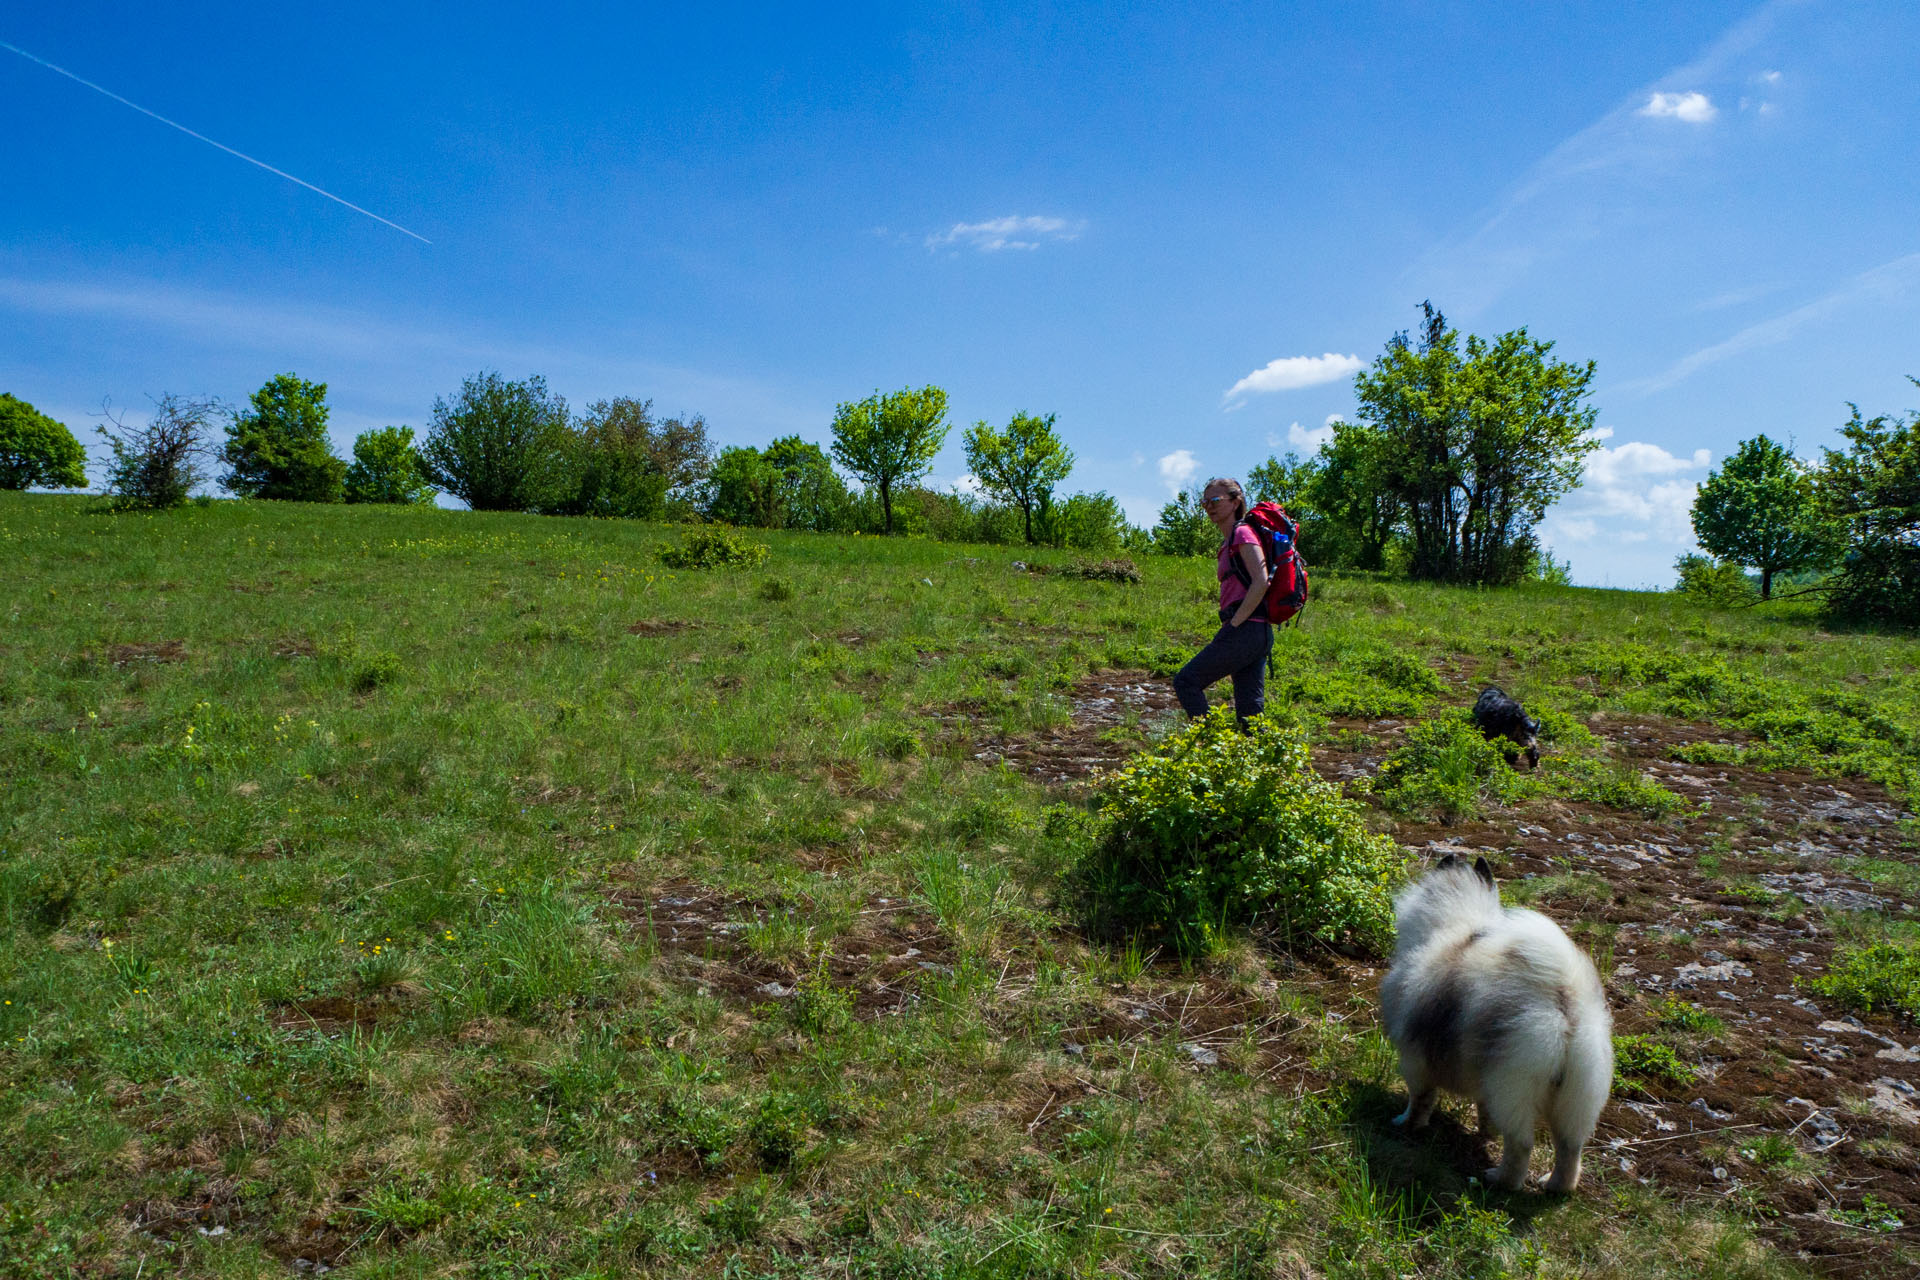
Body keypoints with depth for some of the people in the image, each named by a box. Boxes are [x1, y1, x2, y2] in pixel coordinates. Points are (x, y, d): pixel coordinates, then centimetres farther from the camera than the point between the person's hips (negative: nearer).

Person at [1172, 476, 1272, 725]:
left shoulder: (1242, 533, -7)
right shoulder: (1229, 540, 21)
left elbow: (1262, 581, -18)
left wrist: (1234, 623, -17)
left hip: (1245, 630, -9)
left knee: (1186, 681, -4)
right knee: (1249, 712, 8)